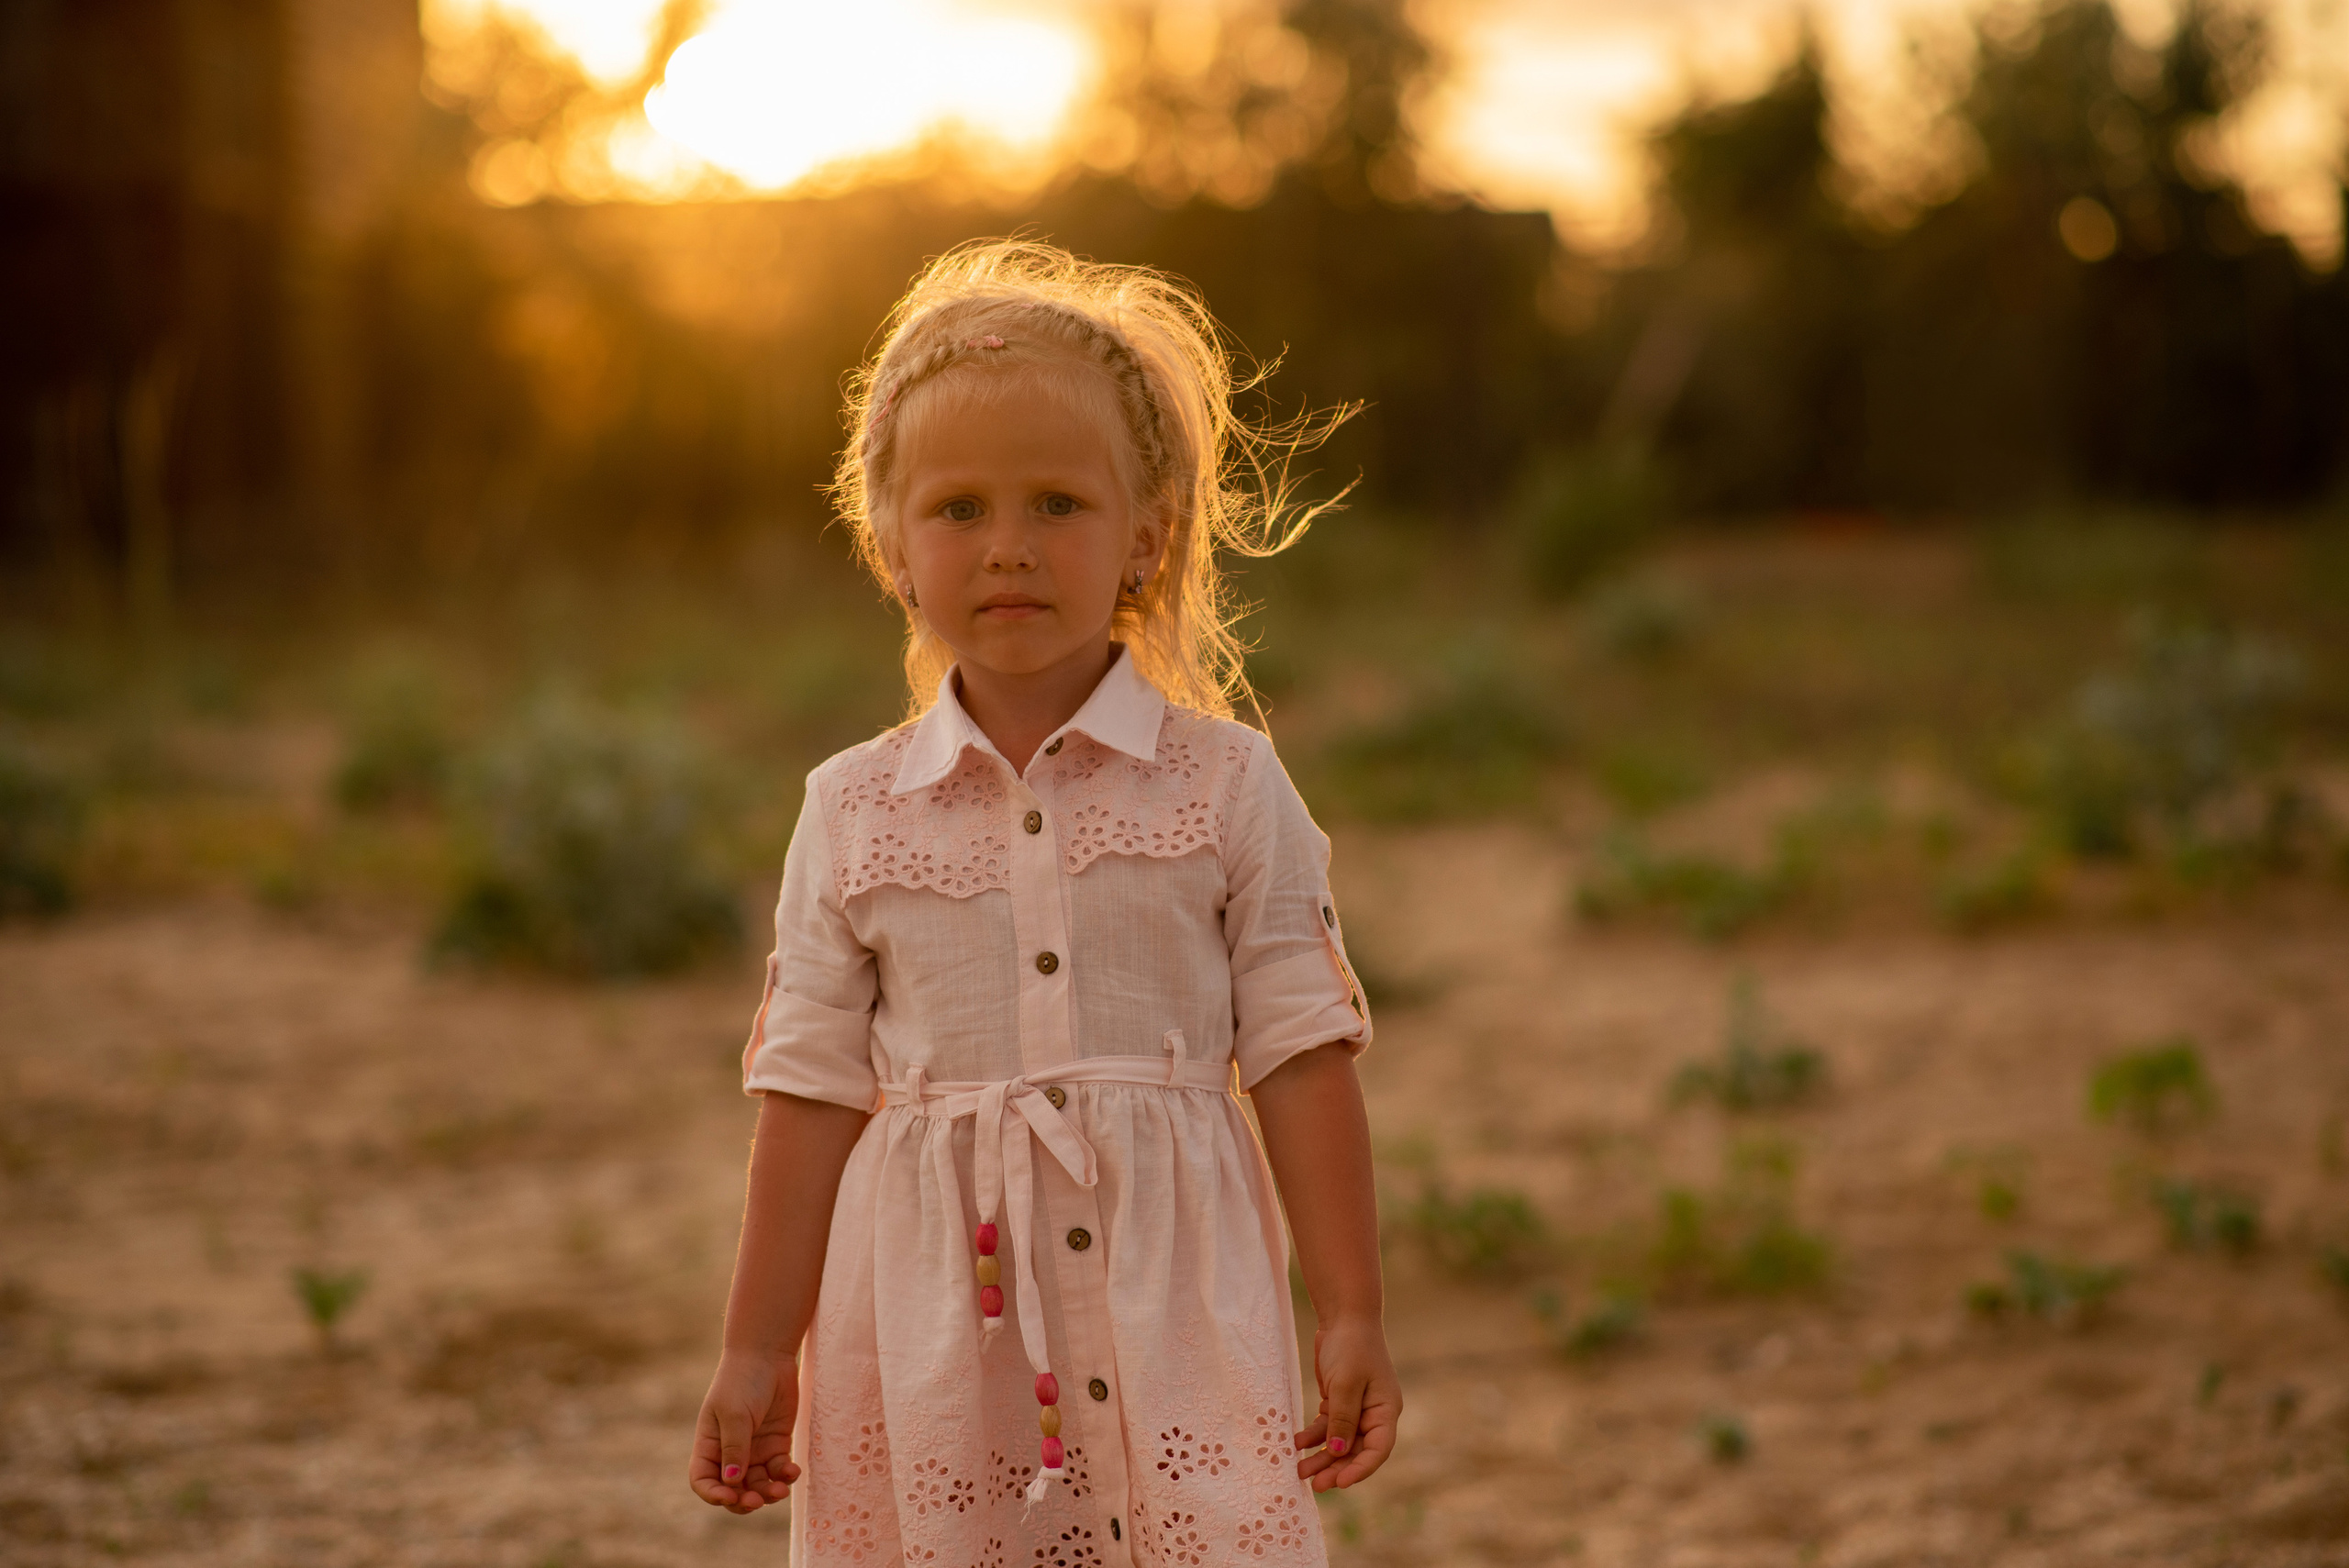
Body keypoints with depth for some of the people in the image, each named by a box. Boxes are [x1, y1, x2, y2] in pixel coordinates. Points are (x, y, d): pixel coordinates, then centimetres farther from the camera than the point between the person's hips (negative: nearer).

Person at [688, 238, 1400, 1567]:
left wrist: (1352, 1318, 0)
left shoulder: (1227, 786, 2)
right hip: (935, 1314, 1)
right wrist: (756, 1352, 7)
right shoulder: (854, 814, 5)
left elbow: (1303, 1060, 2)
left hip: (1169, 1299, -1)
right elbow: (815, 1094, 7)